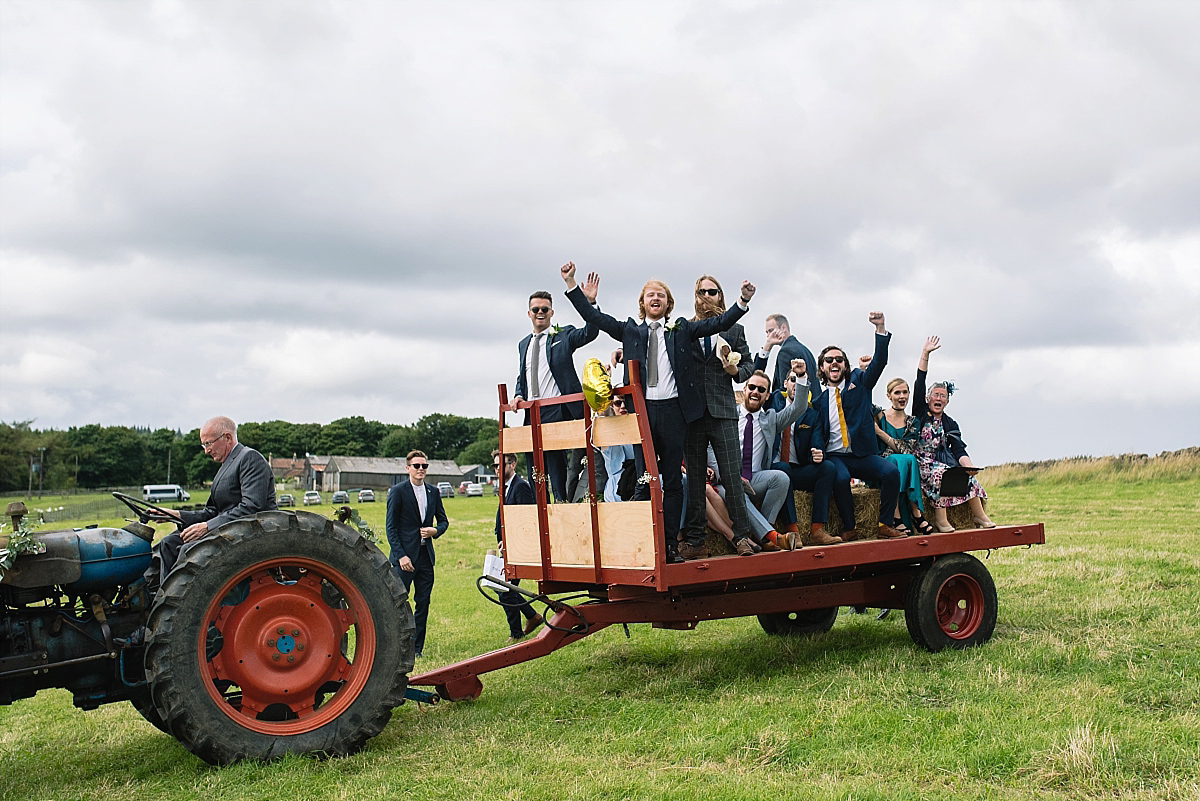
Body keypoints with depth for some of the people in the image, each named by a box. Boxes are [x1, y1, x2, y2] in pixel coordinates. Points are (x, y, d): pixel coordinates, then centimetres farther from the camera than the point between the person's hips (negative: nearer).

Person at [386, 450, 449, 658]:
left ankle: (416, 648, 16)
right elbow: (391, 527, -6)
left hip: (426, 555, 5)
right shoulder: (398, 491, -4)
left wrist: (436, 530, -5)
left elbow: (443, 520, 19)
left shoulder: (433, 492, 11)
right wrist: (401, 555, -13)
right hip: (405, 556, -5)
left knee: (423, 603, 7)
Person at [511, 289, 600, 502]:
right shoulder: (524, 344, 20)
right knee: (534, 469, 10)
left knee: (557, 467, -9)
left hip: (556, 411, -6)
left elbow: (589, 333, -16)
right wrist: (518, 395, 7)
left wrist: (590, 303, -30)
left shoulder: (564, 335, 2)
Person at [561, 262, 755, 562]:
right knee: (644, 482, -3)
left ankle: (670, 546, 10)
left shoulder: (682, 329, 13)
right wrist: (571, 284, -1)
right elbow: (594, 317, 8)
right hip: (642, 411, 0)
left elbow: (719, 323, 6)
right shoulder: (630, 330, 14)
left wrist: (743, 300, -9)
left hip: (673, 412, 0)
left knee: (673, 482, 5)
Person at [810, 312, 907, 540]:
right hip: (835, 457, -1)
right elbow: (817, 430, 5)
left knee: (891, 472, -24)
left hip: (864, 454, 2)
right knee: (841, 478, -33)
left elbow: (879, 362, -1)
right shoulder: (819, 399, 10)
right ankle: (849, 528, -16)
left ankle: (885, 525, -11)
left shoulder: (859, 382, 13)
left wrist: (881, 329, -15)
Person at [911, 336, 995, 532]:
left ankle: (979, 514, -21)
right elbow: (919, 384, -3)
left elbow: (959, 450, 1)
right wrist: (925, 354, -9)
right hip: (922, 465, -4)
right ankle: (940, 518, -29)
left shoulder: (951, 425, 15)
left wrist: (969, 465, -21)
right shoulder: (920, 414, 8)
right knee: (940, 472, -32)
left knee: (968, 474, -21)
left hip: (944, 463, 4)